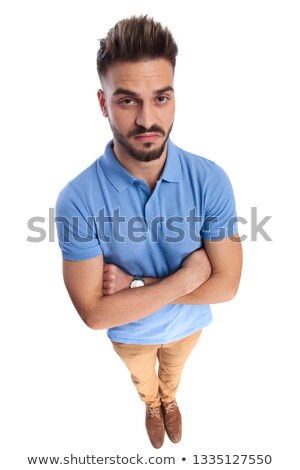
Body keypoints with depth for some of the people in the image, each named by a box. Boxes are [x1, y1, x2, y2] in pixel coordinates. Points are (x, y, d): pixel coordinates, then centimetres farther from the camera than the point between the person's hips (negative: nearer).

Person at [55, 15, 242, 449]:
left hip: (188, 324, 2)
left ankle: (169, 400, 72)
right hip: (130, 334, -1)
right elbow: (95, 312, -30)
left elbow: (226, 284, -23)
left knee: (172, 374, 36)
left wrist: (136, 285, -29)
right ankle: (152, 405, 71)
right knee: (143, 380, 34)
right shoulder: (77, 199, -32)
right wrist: (185, 277, -32)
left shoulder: (211, 180, -27)